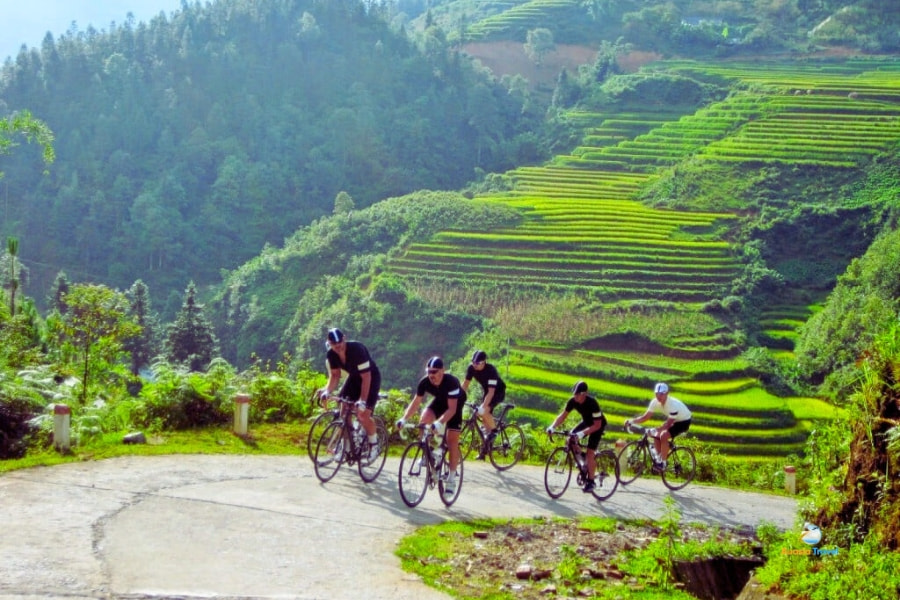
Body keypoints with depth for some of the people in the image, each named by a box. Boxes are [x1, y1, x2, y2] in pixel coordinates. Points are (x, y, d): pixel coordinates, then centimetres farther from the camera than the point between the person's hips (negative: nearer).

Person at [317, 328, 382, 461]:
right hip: (354, 377, 6)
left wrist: (362, 401, -35)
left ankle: (374, 445, 5)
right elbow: (334, 376, -6)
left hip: (371, 378, -6)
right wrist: (327, 391, -26)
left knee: (363, 415, -16)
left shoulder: (357, 350, -33)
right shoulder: (331, 355, -14)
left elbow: (366, 377, -31)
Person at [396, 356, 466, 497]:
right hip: (440, 400, 4)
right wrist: (404, 419, -33)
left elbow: (452, 408, -41)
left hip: (456, 403, -4)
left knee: (452, 440, -10)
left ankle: (451, 479, -1)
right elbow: (415, 402, -19)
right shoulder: (424, 382, -25)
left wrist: (439, 423, -55)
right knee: (424, 420, -25)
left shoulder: (451, 382, -38)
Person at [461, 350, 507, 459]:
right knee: (484, 416, 1)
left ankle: (494, 430, -3)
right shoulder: (471, 368, -18)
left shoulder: (490, 370, -34)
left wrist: (483, 406, -46)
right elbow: (465, 384, -11)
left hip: (498, 391, -6)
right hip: (485, 390, 6)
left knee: (484, 411, -28)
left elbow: (491, 391, -37)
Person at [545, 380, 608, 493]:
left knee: (590, 452, -14)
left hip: (597, 425, -6)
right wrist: (552, 427, -29)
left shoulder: (592, 403, -36)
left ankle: (590, 481, -4)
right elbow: (563, 416, -13)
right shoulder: (573, 401, -20)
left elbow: (597, 425, -34)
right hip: (586, 421, 6)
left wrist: (582, 433, -46)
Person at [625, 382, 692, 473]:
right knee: (656, 435, -7)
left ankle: (662, 463, -15)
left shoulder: (673, 404, -35)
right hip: (673, 420, 8)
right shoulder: (655, 402, -15)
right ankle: (658, 458, 9)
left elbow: (668, 424, -38)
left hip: (684, 421, -8)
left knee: (664, 435, -25)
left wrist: (656, 430, -53)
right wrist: (631, 421, -28)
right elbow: (645, 417, -13)